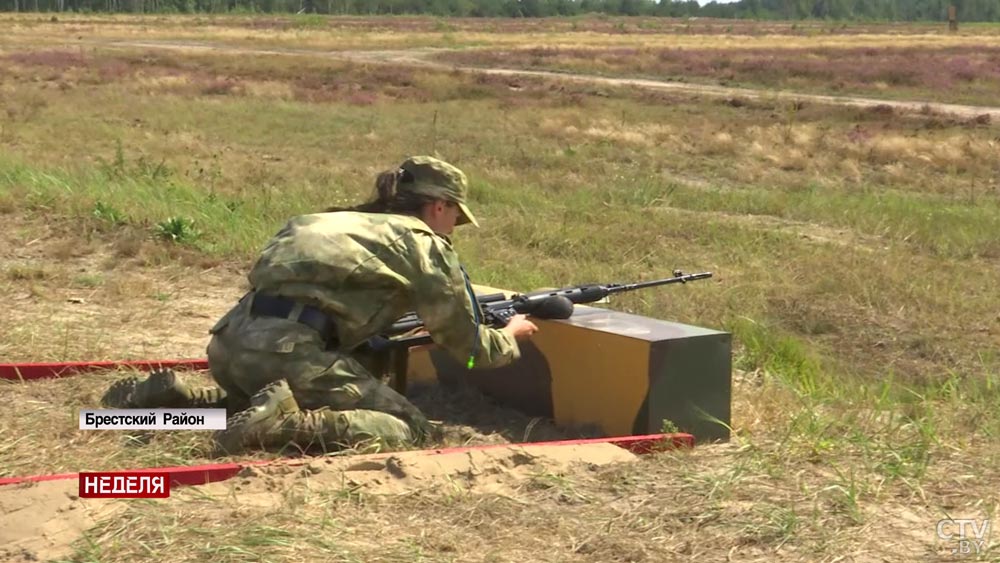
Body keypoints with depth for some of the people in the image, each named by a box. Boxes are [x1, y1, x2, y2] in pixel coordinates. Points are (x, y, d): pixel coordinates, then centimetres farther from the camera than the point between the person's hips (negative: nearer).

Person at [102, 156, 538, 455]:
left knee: (263, 400, 38)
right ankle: (288, 423, -21)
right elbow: (466, 344, 17)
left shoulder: (347, 221, 31)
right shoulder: (426, 244, 11)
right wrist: (510, 337, 37)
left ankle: (171, 394, 16)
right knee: (412, 431, -1)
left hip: (230, 341, 8)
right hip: (286, 351, -8)